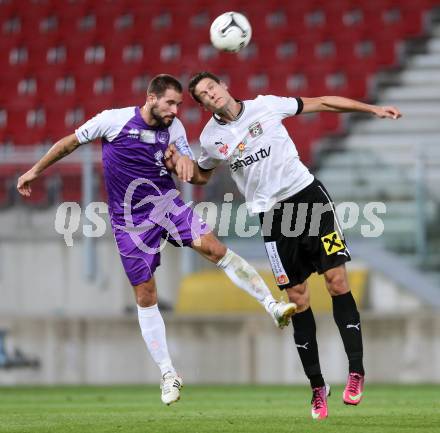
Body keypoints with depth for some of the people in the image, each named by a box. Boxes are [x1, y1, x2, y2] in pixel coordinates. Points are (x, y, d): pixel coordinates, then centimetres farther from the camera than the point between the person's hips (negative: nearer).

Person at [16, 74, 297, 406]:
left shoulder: (174, 128, -1)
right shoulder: (114, 120, -11)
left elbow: (195, 175, 6)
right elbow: (70, 143, 3)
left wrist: (185, 161, -18)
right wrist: (35, 171, 9)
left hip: (167, 203, 2)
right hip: (130, 220, -2)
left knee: (214, 248, -22)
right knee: (145, 296, -1)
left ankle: (272, 305, -23)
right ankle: (168, 375, 8)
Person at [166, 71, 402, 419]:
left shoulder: (265, 106, -3)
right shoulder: (210, 139, 3)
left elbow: (321, 103, 3)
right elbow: (203, 176, 22)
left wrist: (373, 109, 2)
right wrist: (182, 165, -1)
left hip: (308, 194, -1)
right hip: (272, 215, 1)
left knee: (336, 279, -11)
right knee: (297, 298, 1)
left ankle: (356, 371, -5)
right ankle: (317, 386, 10)